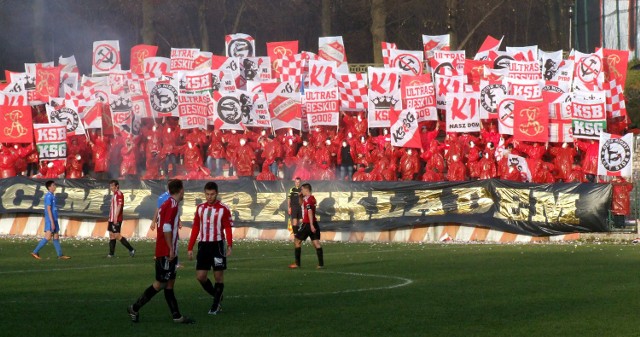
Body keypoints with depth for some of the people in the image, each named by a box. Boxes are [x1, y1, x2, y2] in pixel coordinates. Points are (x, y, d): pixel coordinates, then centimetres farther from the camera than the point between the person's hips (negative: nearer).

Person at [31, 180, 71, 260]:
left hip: (54, 220, 10)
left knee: (56, 237, 8)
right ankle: (35, 252, -10)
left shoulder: (52, 196, 16)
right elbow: (48, 209, -18)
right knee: (48, 237, -12)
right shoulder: (48, 196, -13)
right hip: (50, 220, -10)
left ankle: (60, 255, 9)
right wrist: (52, 222, -22)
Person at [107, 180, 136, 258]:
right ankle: (111, 253, 9)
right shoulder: (114, 194, 17)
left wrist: (115, 217, -24)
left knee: (117, 235, -11)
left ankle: (131, 250, -6)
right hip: (112, 219, 10)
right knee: (111, 235, 8)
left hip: (116, 219, -10)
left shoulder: (119, 194, -13)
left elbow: (119, 206, -20)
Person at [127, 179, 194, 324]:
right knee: (160, 284, -4)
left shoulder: (166, 204, 14)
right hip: (166, 252, -10)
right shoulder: (172, 205, -14)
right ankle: (134, 308, 1)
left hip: (166, 252, 10)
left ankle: (176, 316, 11)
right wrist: (171, 249, -19)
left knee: (169, 283, 9)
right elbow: (167, 228, -22)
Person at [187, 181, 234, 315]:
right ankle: (217, 296, 23)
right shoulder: (200, 208, 9)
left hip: (217, 245, -4)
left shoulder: (223, 209, -5)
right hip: (203, 245, 4)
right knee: (200, 276, 1)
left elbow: (228, 228, -8)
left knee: (218, 275, 1)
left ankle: (216, 305, 13)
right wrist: (190, 248, 9)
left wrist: (229, 245, -21)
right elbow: (195, 228, 13)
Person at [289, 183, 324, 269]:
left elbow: (310, 212, -23)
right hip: (314, 223, 8)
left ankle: (297, 263, 6)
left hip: (307, 224, -8)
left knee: (297, 240, 5)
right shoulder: (312, 198, 14)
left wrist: (311, 225, -28)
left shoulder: (307, 199, -13)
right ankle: (321, 264, -5)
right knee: (316, 242, 3)